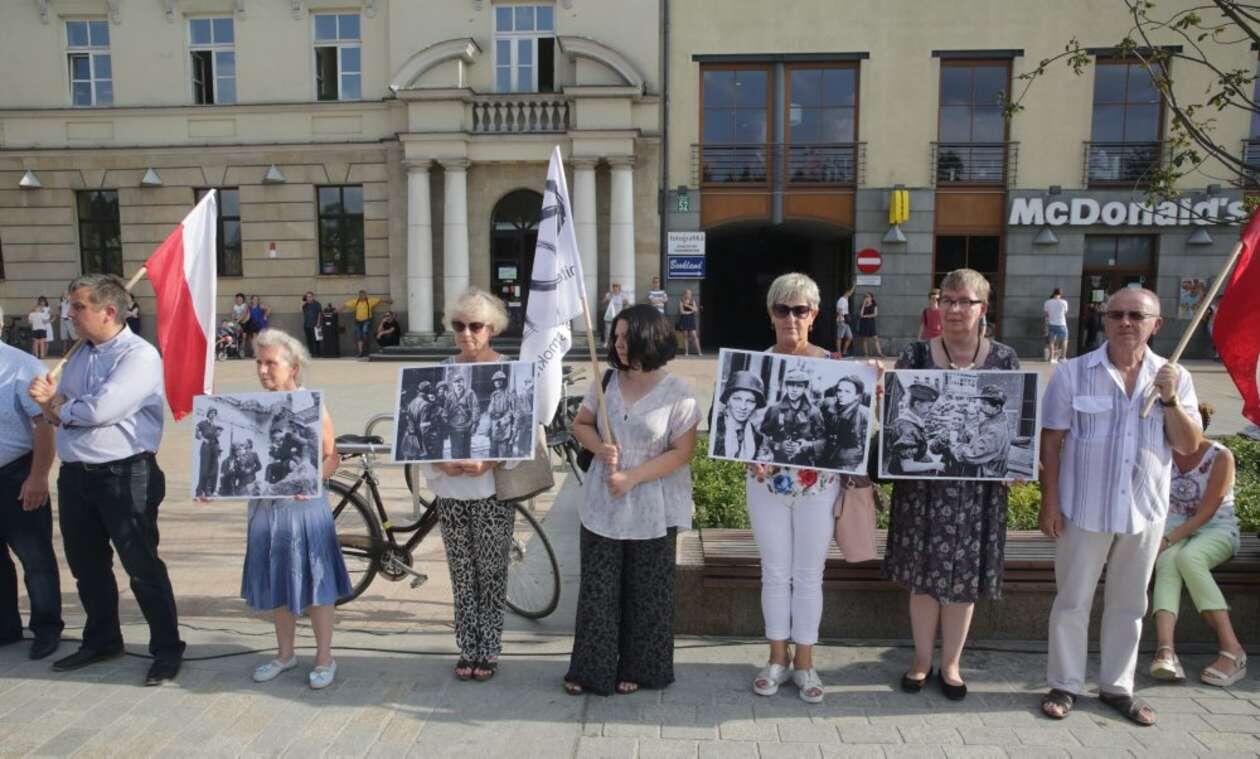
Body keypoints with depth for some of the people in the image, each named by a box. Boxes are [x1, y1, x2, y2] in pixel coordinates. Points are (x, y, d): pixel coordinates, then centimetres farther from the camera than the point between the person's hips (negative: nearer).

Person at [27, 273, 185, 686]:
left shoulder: (139, 355, -15)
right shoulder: (80, 354, 12)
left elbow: (100, 409, -25)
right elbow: (59, 414, 14)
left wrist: (61, 407, -6)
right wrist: (48, 398, -8)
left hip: (124, 477, -8)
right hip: (75, 476, 8)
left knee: (141, 566, 1)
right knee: (87, 565, 19)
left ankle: (167, 648, 14)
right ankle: (101, 640, 38)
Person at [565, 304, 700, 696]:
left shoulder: (678, 393, -11)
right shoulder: (606, 381, 2)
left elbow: (681, 452, -12)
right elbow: (581, 424, 12)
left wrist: (632, 477, -18)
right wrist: (599, 447, -10)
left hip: (652, 511, -3)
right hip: (602, 506, 4)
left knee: (646, 594, 10)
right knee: (597, 590, 10)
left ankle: (638, 669, 28)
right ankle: (591, 668, 24)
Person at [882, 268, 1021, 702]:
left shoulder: (1004, 359, 2)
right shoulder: (914, 356, -1)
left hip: (978, 488, 1)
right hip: (922, 483, 0)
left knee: (964, 578, 10)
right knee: (922, 574, 10)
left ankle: (951, 664, 29)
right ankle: (922, 659, 28)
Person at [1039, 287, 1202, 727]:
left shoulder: (1173, 378, 3)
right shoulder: (1073, 373, -5)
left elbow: (1190, 447, 0)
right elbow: (1051, 441, -5)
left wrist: (1169, 399, -15)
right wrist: (1049, 501, -9)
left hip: (1145, 512, 3)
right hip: (1084, 510, -3)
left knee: (1128, 604, 15)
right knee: (1072, 601, 6)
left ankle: (1117, 686, 30)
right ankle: (1065, 685, 21)